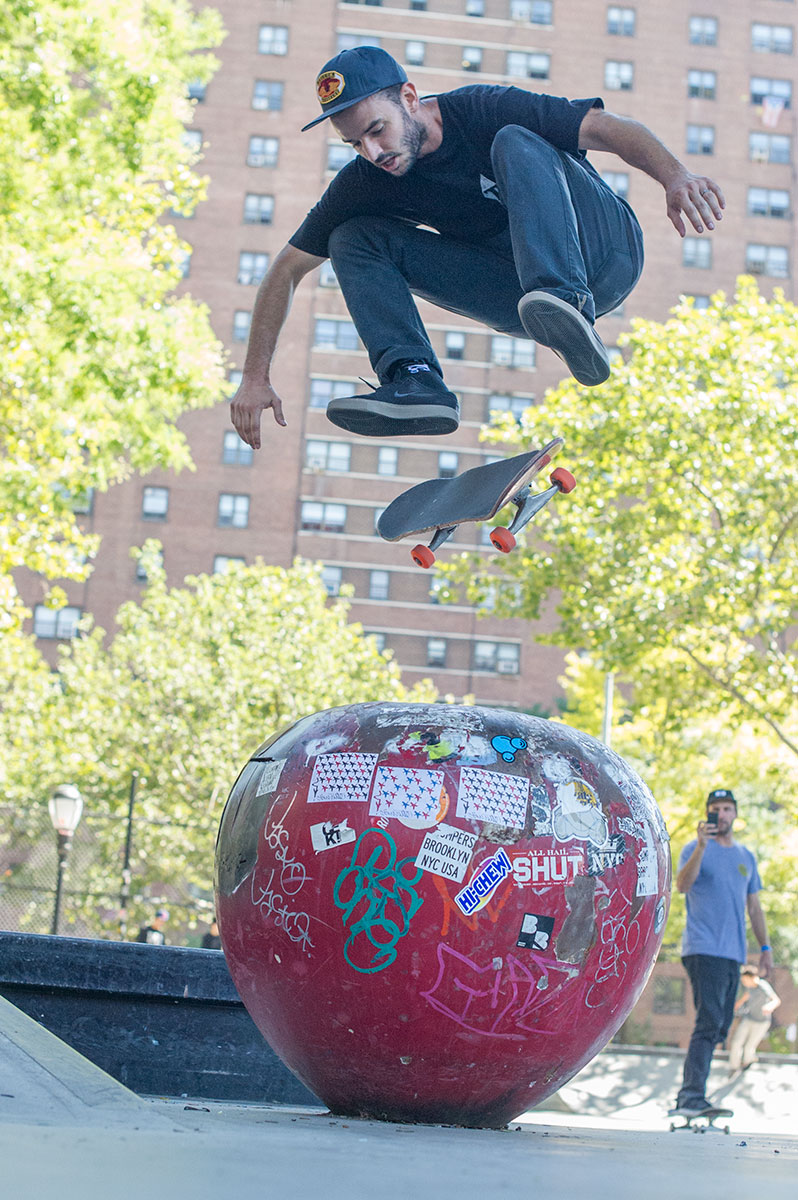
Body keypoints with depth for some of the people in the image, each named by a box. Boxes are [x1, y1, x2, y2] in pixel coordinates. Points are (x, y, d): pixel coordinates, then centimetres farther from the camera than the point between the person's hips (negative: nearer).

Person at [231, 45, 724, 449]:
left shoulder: (483, 110, -17)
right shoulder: (365, 183, -5)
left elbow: (615, 129, -22)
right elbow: (287, 270, 1)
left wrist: (676, 175, -40)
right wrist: (256, 377, -5)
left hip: (604, 253, -5)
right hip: (525, 300, 5)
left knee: (513, 143, -30)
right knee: (354, 238, -7)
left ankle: (569, 308, -49)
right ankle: (415, 381, -27)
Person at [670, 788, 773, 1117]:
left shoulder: (746, 856, 18)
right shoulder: (696, 849, 0)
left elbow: (754, 906, 24)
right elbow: (683, 885, -19)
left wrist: (765, 946, 18)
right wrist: (701, 847, -30)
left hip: (733, 954, 7)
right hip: (704, 950, -7)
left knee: (719, 1028, 5)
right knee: (709, 1022, -17)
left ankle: (687, 1099, 10)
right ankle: (692, 1097, -21)